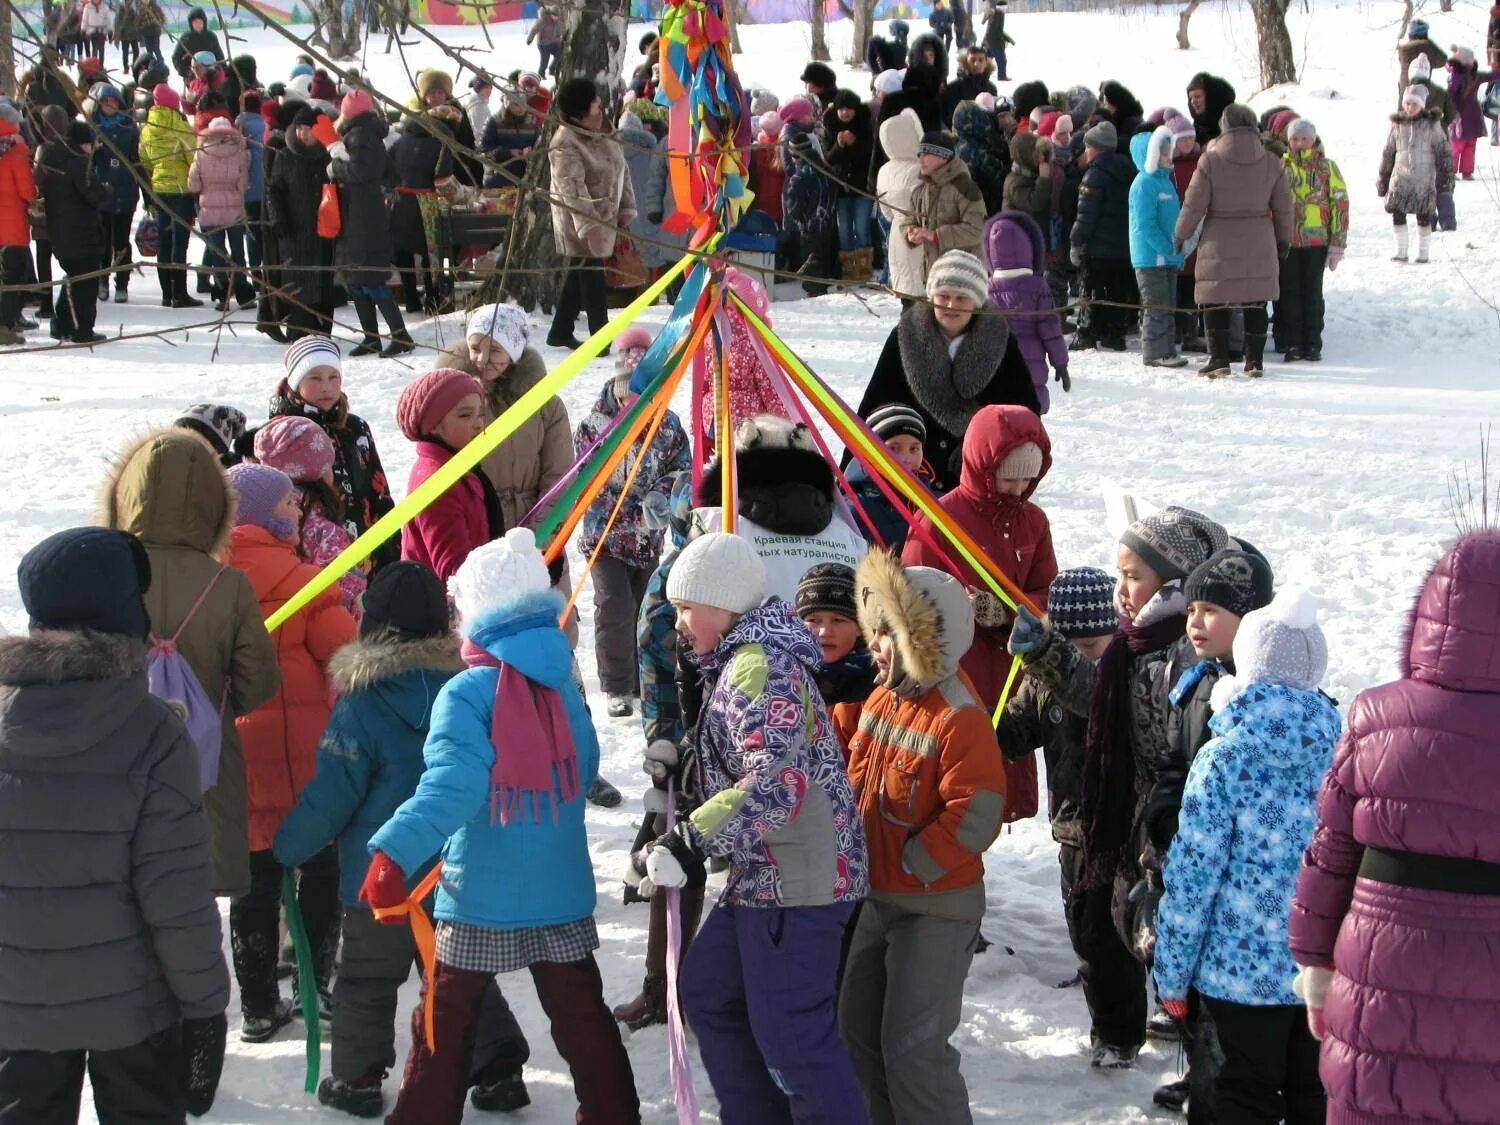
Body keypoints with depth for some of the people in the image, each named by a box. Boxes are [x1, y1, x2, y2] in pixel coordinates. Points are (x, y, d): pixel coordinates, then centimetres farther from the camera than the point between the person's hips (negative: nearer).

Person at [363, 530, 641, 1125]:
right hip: (562, 897, 4)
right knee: (583, 1020, 14)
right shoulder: (562, 686, 1)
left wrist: (394, 853, -38)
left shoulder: (467, 693, -15)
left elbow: (450, 784, -29)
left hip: (479, 902, -4)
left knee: (444, 1024, 10)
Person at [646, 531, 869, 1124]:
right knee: (708, 993, 19)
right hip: (761, 874, 11)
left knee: (790, 1033, -10)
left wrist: (693, 841, -29)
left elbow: (777, 781, -29)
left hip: (795, 879, -11)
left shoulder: (760, 664, -18)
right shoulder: (740, 659, 16)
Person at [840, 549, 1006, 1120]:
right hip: (877, 897, 9)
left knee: (913, 1049, -6)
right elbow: (858, 777, 17)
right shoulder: (882, 698, 4)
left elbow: (972, 820, -25)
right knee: (858, 1029, 18)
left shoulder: (960, 720, -22)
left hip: (935, 908, -9)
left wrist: (910, 864, -18)